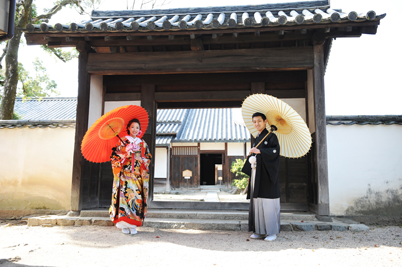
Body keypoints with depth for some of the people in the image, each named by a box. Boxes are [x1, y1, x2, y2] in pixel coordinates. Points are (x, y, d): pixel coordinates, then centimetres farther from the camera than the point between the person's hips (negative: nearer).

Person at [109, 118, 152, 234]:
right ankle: (124, 224, -1)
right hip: (125, 173, -2)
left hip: (137, 175, 2)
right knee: (124, 195, -9)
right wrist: (125, 155, -12)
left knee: (136, 196, -4)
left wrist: (142, 160, -3)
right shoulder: (122, 141, 7)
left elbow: (148, 158, 16)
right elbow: (114, 156, 2)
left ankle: (133, 225, 3)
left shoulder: (142, 143, 14)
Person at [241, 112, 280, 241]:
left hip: (267, 176, -7)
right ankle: (260, 231, 13)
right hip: (256, 176, 7)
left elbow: (275, 150, -18)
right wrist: (250, 175, 16)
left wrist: (260, 151, -26)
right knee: (257, 203, 6)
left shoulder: (271, 136, -1)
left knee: (268, 203, -7)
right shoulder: (257, 139, 19)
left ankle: (272, 232, 2)